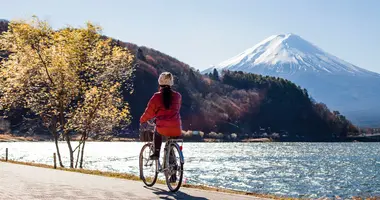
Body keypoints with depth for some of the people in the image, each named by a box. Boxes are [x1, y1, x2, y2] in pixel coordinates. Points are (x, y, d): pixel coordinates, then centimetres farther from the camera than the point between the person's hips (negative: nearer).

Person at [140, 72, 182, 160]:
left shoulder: (156, 96, -2)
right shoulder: (178, 96, 7)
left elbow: (149, 112, 5)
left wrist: (142, 120, 24)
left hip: (162, 128, -2)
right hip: (176, 130, 2)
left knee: (157, 132, 34)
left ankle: (156, 153, 23)